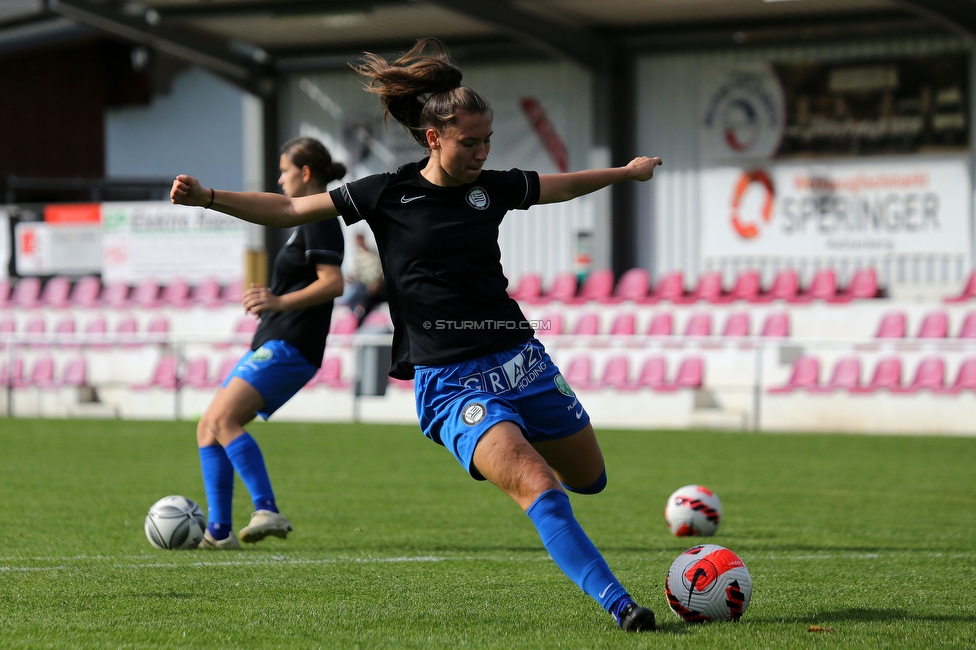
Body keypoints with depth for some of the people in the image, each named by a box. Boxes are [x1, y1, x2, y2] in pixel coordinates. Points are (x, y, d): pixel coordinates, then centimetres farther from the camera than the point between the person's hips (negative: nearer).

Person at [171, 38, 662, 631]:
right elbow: (287, 210, -2)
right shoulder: (388, 195, -4)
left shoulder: (492, 187, 7)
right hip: (451, 382, -5)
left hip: (520, 360, 6)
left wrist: (628, 172, 38)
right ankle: (621, 605, -23)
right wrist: (207, 197, -13)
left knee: (590, 479, 15)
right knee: (538, 488, -23)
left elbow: (564, 186, 26)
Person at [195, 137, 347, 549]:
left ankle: (268, 512, -29)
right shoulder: (311, 221, 21)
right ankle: (218, 531, 6)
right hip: (271, 345, 11)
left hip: (288, 347, -11)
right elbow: (319, 284, 33)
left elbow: (333, 283, -23)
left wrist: (281, 302, -33)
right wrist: (272, 301, 39)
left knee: (223, 419, -24)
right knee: (208, 428, 8)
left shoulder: (320, 220, -10)